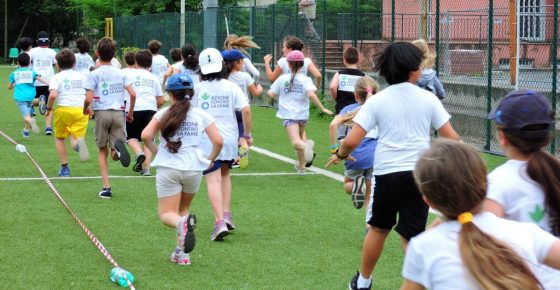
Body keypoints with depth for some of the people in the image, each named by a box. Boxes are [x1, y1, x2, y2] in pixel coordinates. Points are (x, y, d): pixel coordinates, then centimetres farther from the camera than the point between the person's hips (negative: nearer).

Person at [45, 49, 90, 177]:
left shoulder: (56, 77, 5)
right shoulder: (81, 77, 17)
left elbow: (53, 95, -11)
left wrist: (49, 108, 5)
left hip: (64, 109, -2)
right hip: (81, 109, 2)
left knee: (59, 138, 20)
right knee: (75, 140, 2)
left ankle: (64, 168, 16)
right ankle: (78, 143, -37)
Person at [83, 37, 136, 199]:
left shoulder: (94, 74, -2)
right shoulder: (121, 73, 8)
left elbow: (88, 98, -9)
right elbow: (133, 94, 1)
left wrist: (85, 110, 12)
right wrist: (131, 113, 14)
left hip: (101, 113, -2)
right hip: (118, 113, 2)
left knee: (103, 151, 12)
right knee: (115, 155, 4)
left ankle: (106, 187, 3)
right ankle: (118, 147, -35)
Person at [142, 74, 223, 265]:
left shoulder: (164, 113, 2)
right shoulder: (201, 115, 5)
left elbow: (146, 136, -9)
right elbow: (218, 141, -4)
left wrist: (156, 151, 8)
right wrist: (210, 160, 13)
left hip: (168, 168, -2)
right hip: (194, 169, 2)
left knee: (167, 214, 4)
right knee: (183, 209, 23)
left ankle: (182, 222, -32)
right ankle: (182, 252, 15)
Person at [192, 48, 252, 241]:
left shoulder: (197, 89, 1)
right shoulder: (231, 87, 3)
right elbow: (246, 110, -7)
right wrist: (247, 134, 3)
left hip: (206, 139, -2)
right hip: (229, 137, 2)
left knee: (213, 180, -7)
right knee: (224, 174, 24)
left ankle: (220, 221, -22)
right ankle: (226, 214, 18)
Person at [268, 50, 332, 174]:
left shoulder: (282, 79, 3)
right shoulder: (306, 80, -2)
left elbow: (271, 94, 6)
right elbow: (311, 94, -18)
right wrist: (322, 109, -12)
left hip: (288, 115, -2)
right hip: (303, 114, 2)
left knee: (296, 142, -14)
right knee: (300, 135, 29)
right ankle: (301, 165, 24)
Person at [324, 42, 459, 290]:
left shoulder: (376, 101, -2)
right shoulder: (428, 99, -1)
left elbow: (351, 141, -8)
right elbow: (451, 138, -3)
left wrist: (340, 155, 13)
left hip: (386, 173, 1)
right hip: (418, 173, -1)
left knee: (378, 229, 20)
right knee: (412, 237, 4)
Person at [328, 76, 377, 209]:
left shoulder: (349, 109, 14)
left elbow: (333, 125, -5)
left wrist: (334, 149, -2)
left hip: (355, 157, -1)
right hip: (375, 156, 1)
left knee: (347, 185, 25)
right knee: (369, 195, 12)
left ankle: (356, 184, -9)